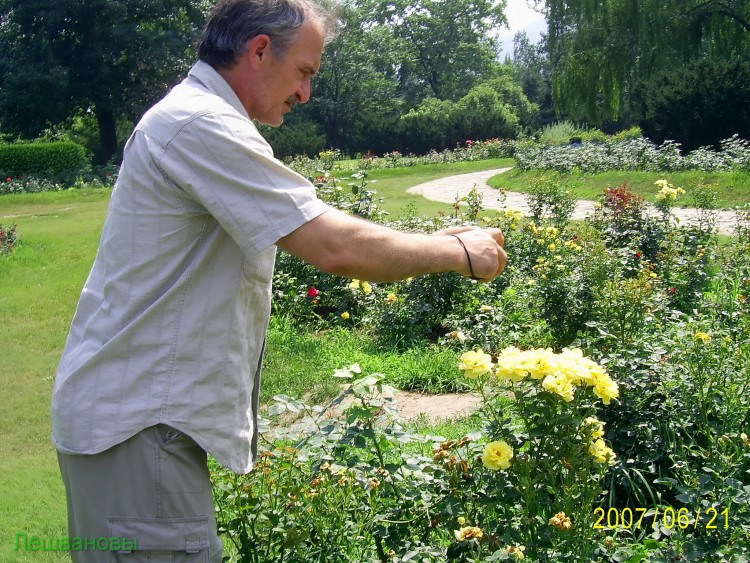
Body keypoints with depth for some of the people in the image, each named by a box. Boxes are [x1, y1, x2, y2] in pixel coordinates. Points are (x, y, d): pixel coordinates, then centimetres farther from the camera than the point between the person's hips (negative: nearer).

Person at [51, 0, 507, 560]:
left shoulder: (191, 116, 15)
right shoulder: (201, 126, -19)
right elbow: (336, 248, -23)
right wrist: (460, 253, -11)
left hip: (130, 406, 11)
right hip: (135, 425, -11)